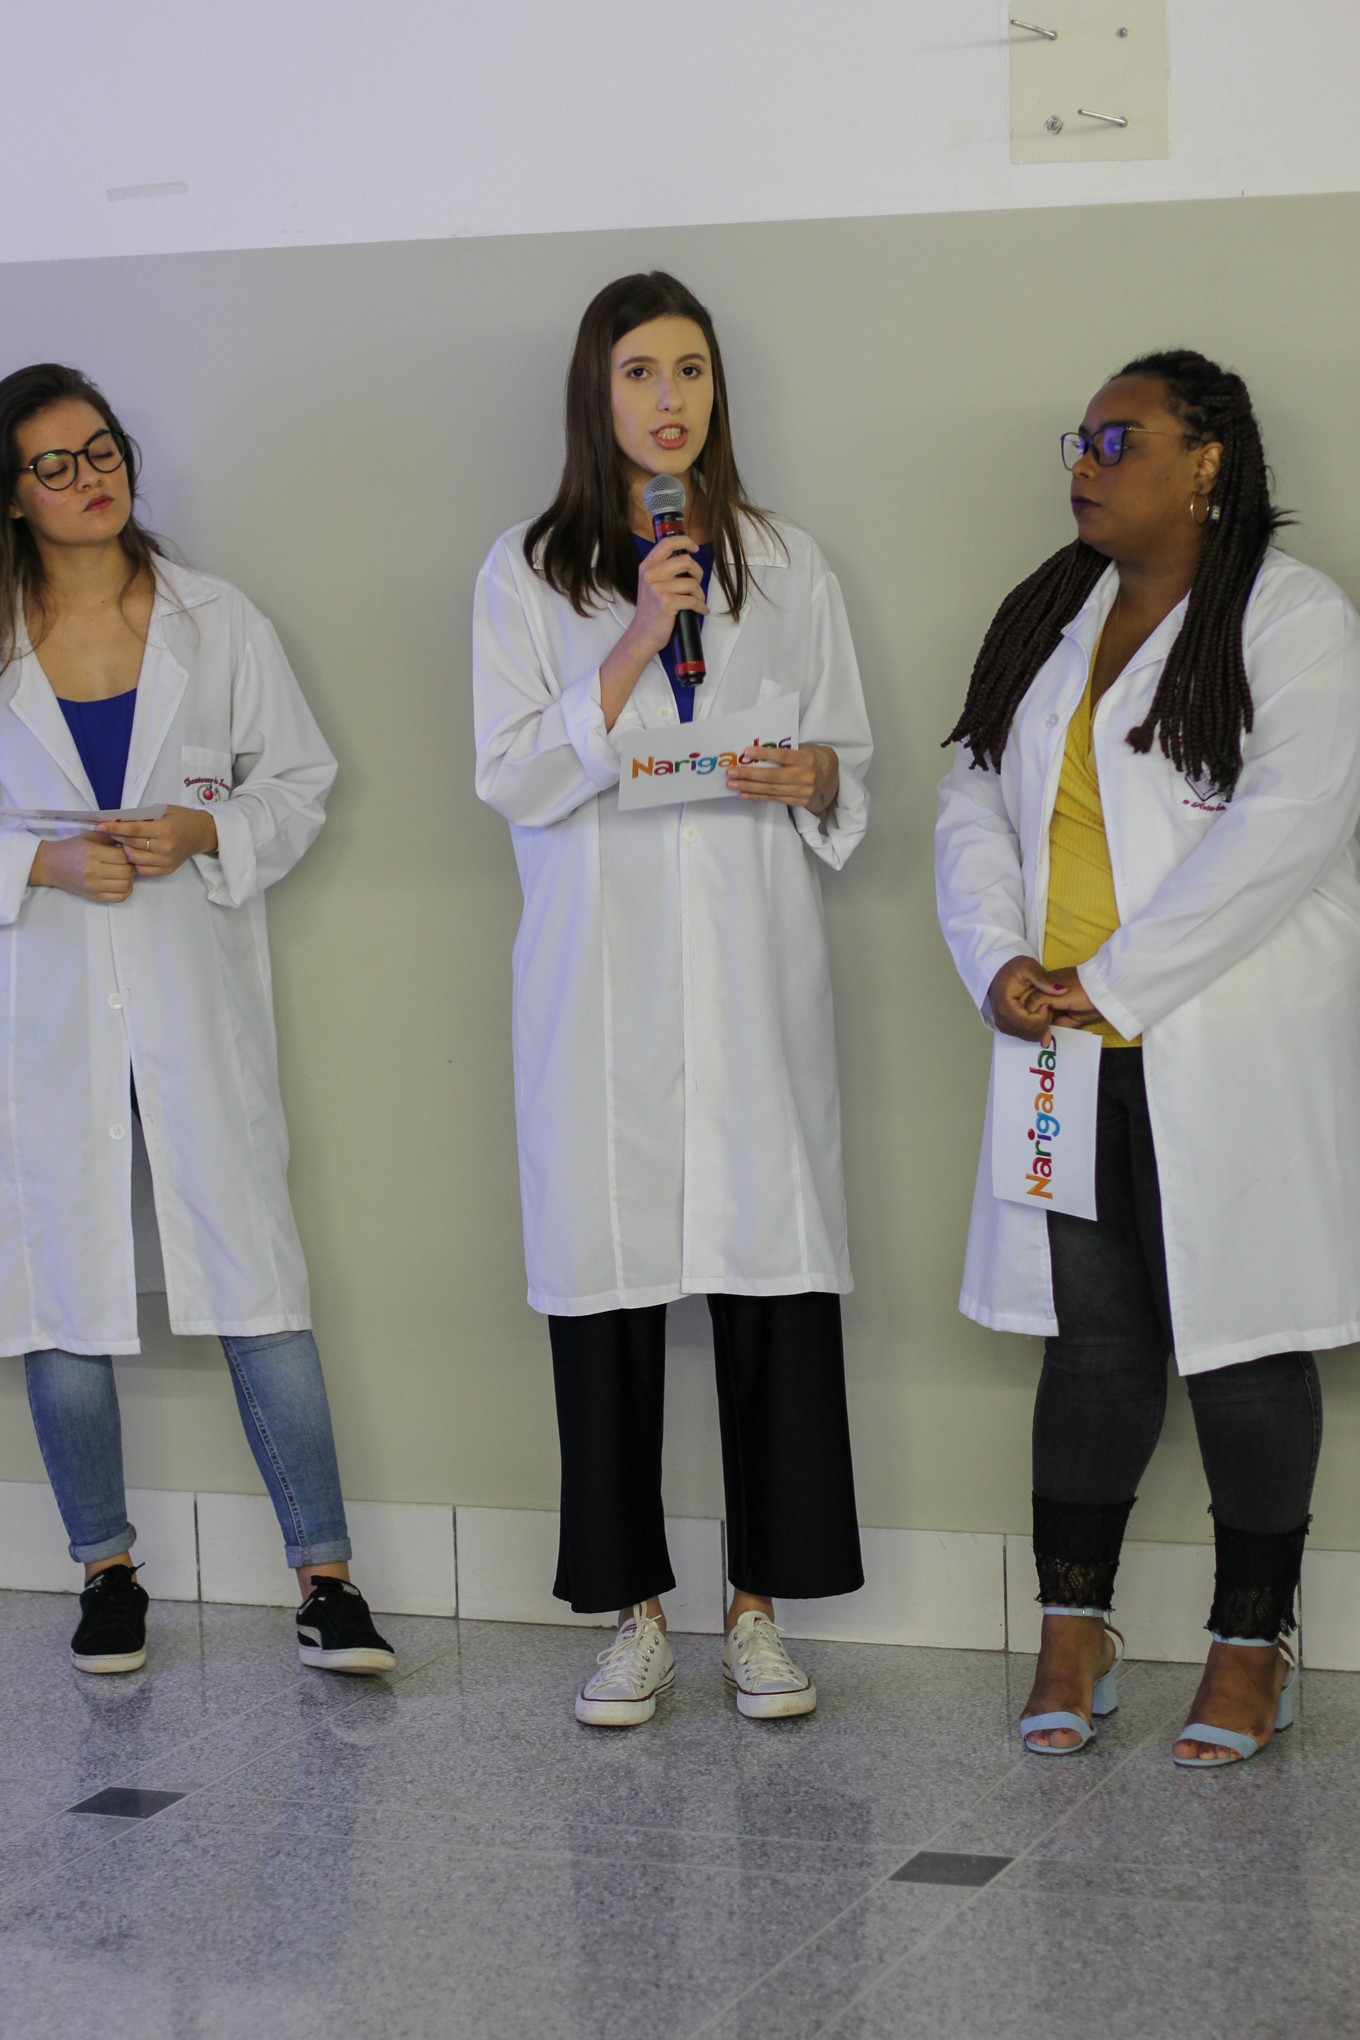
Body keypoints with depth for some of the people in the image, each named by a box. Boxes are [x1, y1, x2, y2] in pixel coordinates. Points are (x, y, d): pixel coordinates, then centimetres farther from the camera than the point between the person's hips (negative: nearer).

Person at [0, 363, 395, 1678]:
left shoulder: (217, 626, 4)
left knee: (257, 1282, -5)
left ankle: (324, 1580, 2)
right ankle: (106, 1571, 22)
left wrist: (202, 833, -11)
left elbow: (299, 781, 8)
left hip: (195, 995, 0)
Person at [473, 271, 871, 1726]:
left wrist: (809, 777, -9)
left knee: (774, 1273, -4)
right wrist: (635, 643, -11)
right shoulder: (528, 571, 7)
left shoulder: (787, 565, 12)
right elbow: (512, 781, -1)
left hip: (752, 965, 1)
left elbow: (852, 769, 15)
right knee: (607, 1279, -1)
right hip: (602, 976, -1)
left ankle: (759, 1606, 7)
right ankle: (634, 1610, 11)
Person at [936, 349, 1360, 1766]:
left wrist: (1106, 980, -18)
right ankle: (1073, 1634, 17)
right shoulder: (1045, 617, 15)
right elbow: (977, 802, 11)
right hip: (1075, 1055, 5)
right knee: (1093, 1344, 8)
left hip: (1234, 1064, -5)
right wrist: (999, 964, -7)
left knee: (1240, 1348, 2)